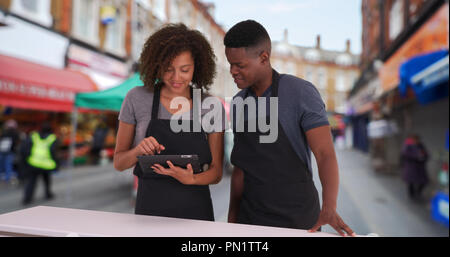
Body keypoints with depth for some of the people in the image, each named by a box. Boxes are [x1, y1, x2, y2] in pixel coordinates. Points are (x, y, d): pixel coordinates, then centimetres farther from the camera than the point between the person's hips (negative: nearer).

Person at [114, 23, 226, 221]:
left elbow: (216, 171, 4)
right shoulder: (137, 99, -1)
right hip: (150, 207, 0)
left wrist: (191, 179, -15)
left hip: (197, 210, 0)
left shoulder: (212, 107, 0)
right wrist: (138, 151, -15)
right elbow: (119, 163, 5)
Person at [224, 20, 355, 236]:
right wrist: (231, 220, 8)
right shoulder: (239, 103, 3)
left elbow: (325, 155, -19)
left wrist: (329, 208, -34)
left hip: (297, 220, -4)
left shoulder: (301, 92, -14)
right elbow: (240, 169, 8)